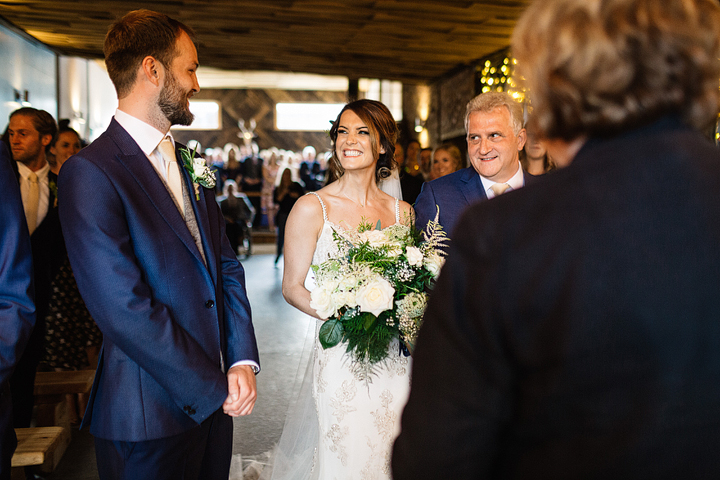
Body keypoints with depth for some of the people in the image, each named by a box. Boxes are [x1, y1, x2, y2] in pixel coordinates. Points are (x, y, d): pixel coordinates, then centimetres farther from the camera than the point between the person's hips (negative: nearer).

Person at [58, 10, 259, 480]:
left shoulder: (190, 164, 9)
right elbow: (126, 310, -21)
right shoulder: (90, 172, -16)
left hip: (215, 397, 7)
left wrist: (242, 360, -5)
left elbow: (227, 264, 7)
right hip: (150, 416, -7)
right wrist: (212, 388, -14)